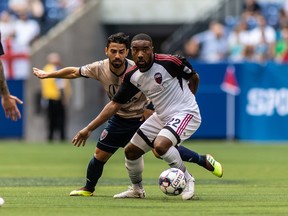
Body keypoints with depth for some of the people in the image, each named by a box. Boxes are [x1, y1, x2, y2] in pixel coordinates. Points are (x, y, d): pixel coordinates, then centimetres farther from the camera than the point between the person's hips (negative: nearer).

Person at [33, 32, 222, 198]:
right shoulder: (100, 69, -18)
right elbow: (74, 72, -2)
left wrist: (150, 107, -11)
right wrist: (48, 75, 4)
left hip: (144, 117, -3)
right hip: (120, 119, 3)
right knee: (100, 155, 3)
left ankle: (204, 160, 4)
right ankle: (88, 188, 27)